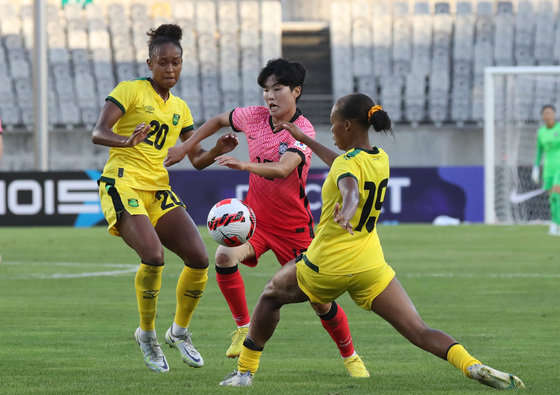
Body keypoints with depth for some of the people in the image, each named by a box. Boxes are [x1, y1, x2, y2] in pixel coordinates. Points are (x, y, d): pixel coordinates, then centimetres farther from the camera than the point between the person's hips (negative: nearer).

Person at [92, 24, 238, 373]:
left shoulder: (180, 108, 17)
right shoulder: (131, 91, -1)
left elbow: (197, 160, 17)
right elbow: (98, 133, -12)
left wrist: (218, 151, -4)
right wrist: (127, 140, -33)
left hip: (159, 190, 6)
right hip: (124, 184, -6)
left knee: (199, 258, -10)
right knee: (153, 255, -27)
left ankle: (180, 331, 13)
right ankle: (147, 334, -4)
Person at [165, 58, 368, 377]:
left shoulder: (303, 131, -20)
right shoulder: (255, 117, -5)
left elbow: (283, 168, -38)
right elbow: (219, 121, 17)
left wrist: (245, 166, -54)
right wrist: (185, 148, 13)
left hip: (292, 225, -3)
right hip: (255, 216, 4)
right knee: (225, 256, -28)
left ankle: (350, 356, 23)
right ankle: (244, 327, -9)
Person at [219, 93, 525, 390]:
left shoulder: (348, 162, -13)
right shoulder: (381, 159, 9)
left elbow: (351, 192, -36)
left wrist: (346, 211, -58)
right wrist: (303, 139, 37)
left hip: (326, 266, -5)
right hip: (370, 266, 5)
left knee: (270, 296, 23)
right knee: (420, 332, -5)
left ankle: (245, 371, 25)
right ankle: (474, 366, -29)